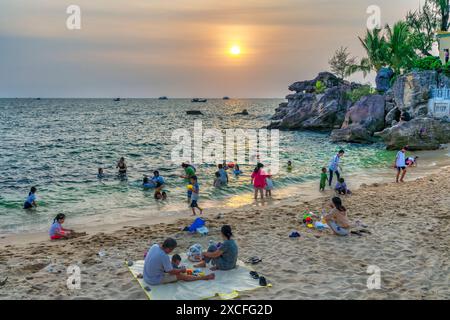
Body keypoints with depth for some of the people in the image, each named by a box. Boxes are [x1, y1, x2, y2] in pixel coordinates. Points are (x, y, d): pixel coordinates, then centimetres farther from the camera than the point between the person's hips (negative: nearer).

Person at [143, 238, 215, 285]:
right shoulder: (164, 256, -29)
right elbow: (171, 271, -18)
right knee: (181, 276, 0)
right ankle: (205, 277, 9)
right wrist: (181, 270, 2)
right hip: (155, 280, -8)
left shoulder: (154, 246, -7)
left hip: (146, 277, 8)